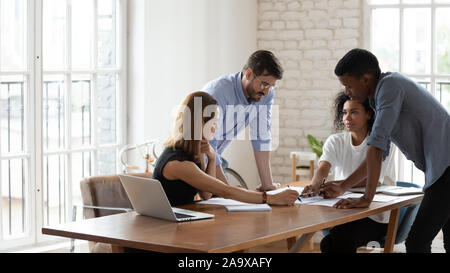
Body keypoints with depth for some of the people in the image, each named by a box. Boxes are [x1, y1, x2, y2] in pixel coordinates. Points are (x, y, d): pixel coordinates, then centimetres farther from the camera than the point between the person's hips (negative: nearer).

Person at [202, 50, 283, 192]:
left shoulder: (266, 94, -11)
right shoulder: (218, 92, -32)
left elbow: (261, 138, -7)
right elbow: (207, 147, -33)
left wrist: (267, 184, -9)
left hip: (214, 157, 6)